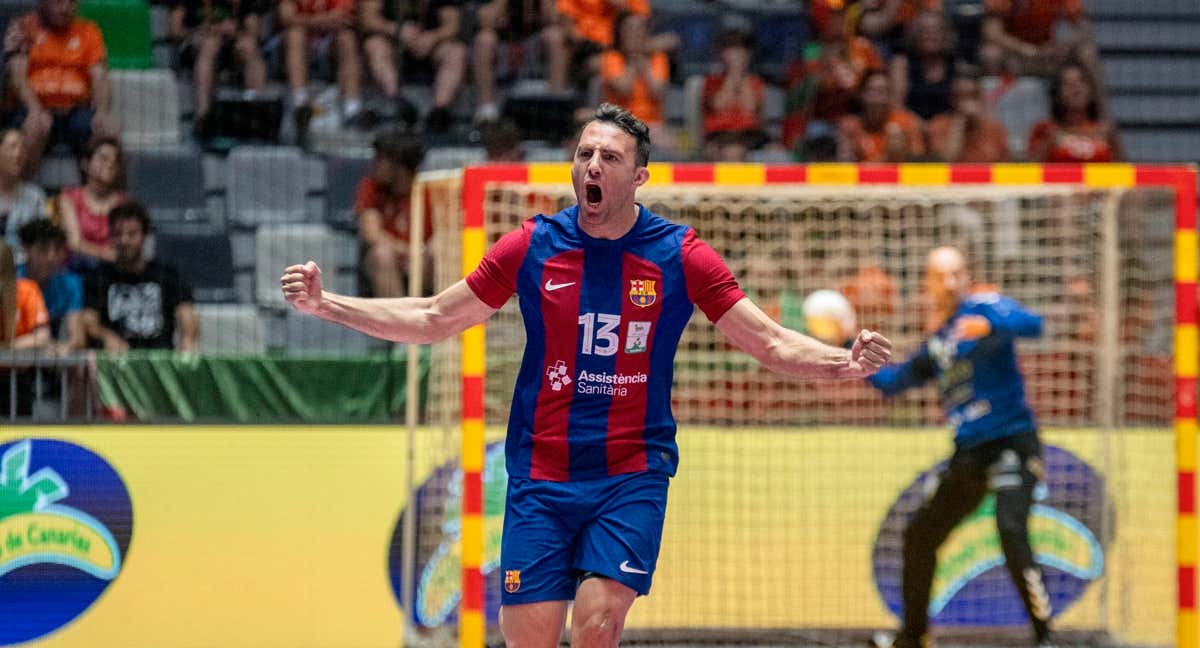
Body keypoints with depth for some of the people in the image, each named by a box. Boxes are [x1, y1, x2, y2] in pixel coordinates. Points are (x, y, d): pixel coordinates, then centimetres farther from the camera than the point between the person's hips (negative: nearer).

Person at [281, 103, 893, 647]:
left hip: (632, 476, -1)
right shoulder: (532, 246, 2)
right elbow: (432, 319, 11)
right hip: (539, 480, 1)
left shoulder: (679, 254, -2)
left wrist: (845, 361, -16)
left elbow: (772, 342, 2)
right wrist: (327, 305, 4)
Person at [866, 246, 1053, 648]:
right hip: (968, 455, 8)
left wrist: (990, 326, -42)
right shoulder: (936, 346, 16)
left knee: (1011, 529, -28)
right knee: (919, 536, 14)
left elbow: (1032, 324, -25)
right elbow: (893, 381, 27)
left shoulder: (986, 307, -6)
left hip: (1011, 443, -8)